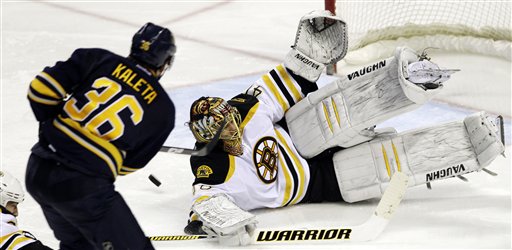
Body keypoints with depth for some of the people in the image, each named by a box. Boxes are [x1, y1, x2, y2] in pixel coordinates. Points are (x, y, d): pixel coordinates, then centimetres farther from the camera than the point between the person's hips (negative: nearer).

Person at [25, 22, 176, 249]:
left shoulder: (98, 59, 6)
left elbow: (42, 88, 1)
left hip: (37, 170, 6)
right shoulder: (163, 110, 4)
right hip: (85, 187, -6)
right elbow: (131, 164, 8)